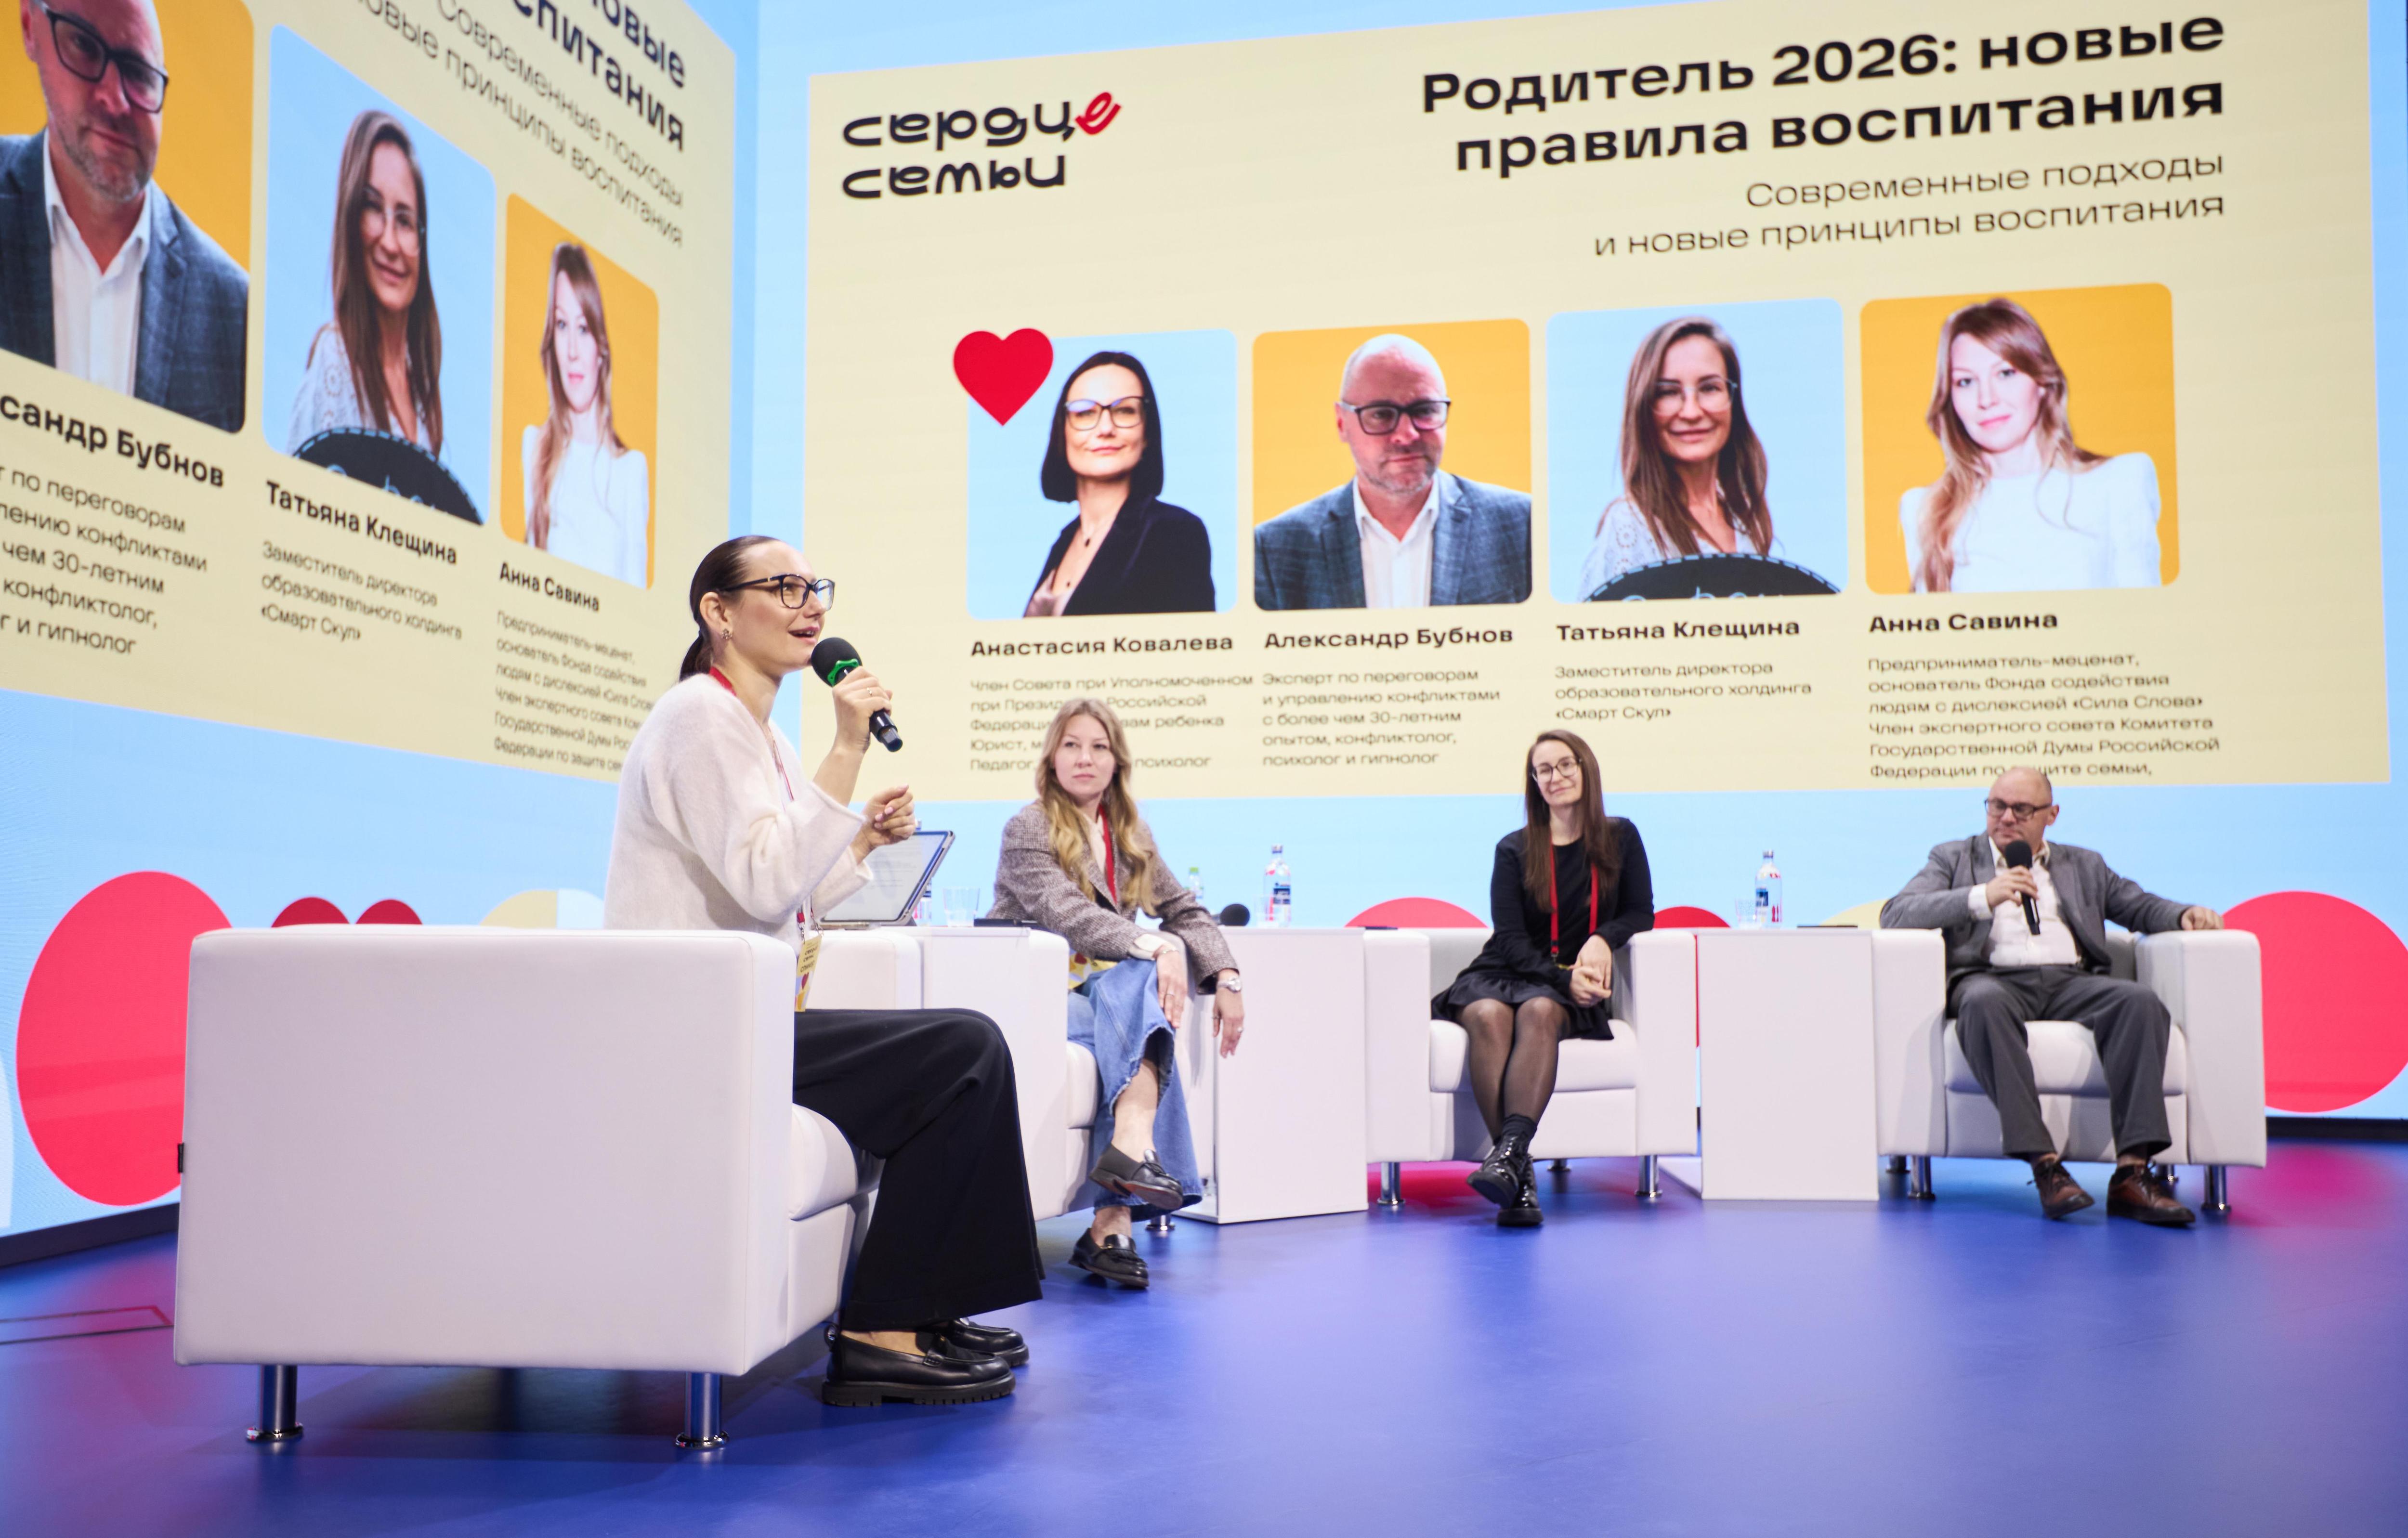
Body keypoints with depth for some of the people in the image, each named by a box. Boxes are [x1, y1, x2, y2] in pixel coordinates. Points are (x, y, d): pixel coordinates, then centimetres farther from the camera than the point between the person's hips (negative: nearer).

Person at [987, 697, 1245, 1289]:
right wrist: (1157, 946, -33)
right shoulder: (1028, 829, -3)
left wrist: (1227, 978, -4)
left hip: (1100, 987, 4)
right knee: (1141, 1024, -30)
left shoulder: (1130, 834, 17)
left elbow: (1184, 909, 13)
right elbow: (1068, 916, -20)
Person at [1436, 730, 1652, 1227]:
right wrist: (1564, 978, -19)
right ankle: (1518, 1173, -45)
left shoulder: (1620, 838, 12)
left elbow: (1641, 914, 10)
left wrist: (1603, 940, -12)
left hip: (1571, 989, 0)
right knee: (1489, 1015, -35)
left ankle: (1508, 1153, -52)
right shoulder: (1514, 850, 6)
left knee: (1541, 1011, -37)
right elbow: (1511, 940, -2)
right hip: (1504, 973, 0)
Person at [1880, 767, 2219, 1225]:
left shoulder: (2083, 866, 29)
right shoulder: (1954, 858, 19)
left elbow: (2142, 906, 24)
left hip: (2071, 981, 3)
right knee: (1984, 1003, -39)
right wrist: (1982, 897, -7)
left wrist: (2185, 914, 1)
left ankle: (2132, 1172, -34)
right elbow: (1895, 916, 4)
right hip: (1993, 977, -3)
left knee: (2141, 1002, -29)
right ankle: (2044, 1163, -41)